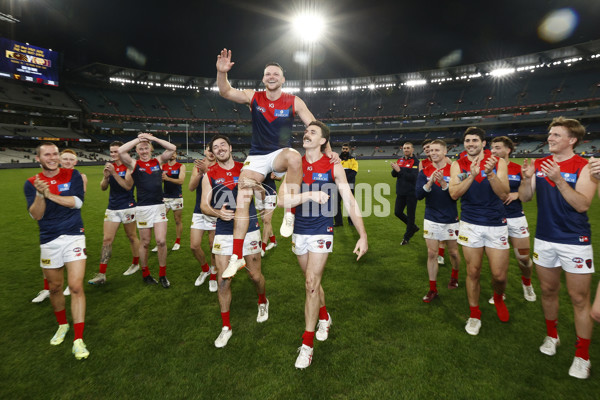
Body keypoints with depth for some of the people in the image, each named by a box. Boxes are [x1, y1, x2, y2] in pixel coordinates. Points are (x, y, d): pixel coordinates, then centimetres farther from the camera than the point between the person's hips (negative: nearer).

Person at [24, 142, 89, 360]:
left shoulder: (73, 175, -1)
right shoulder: (31, 183, 3)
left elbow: (77, 202, -13)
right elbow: (36, 215, -5)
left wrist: (49, 194, -18)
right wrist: (40, 194, -21)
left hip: (73, 237, -2)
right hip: (49, 241, 3)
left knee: (76, 287, -10)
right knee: (55, 287, 15)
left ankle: (78, 339, -4)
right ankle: (62, 325, 39)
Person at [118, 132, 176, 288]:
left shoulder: (158, 161, 6)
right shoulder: (134, 164, 1)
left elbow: (172, 148, -3)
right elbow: (121, 151, -15)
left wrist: (153, 138, -5)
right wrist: (138, 139, -8)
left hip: (159, 206, 1)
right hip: (143, 208, -1)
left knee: (161, 241, -4)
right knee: (145, 243, 10)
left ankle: (162, 275, 13)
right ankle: (145, 273, 28)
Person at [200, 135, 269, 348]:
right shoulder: (210, 175, 4)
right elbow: (204, 205, 1)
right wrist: (218, 213, -20)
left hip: (249, 229, 0)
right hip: (223, 232, 1)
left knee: (255, 275, 9)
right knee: (223, 280, 1)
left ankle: (263, 302, 43)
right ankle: (226, 327, 20)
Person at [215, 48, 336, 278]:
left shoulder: (294, 102, -1)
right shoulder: (253, 97, 3)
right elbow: (225, 92, -7)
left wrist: (328, 150, -16)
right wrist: (221, 73, -27)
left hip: (280, 154, -2)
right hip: (256, 157, 2)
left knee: (295, 157, -39)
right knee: (242, 201, -7)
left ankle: (289, 214, -24)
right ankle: (236, 257, 3)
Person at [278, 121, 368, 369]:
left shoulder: (333, 167, -7)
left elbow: (350, 203, -6)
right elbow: (281, 200, -11)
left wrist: (363, 236, -9)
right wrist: (310, 195, -25)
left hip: (321, 232, -3)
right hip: (299, 232, 4)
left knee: (311, 284, -6)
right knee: (312, 281, 18)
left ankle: (307, 344, 10)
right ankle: (324, 318, 44)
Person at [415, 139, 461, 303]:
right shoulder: (425, 171, -1)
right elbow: (418, 195, -9)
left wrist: (443, 183, -28)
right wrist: (430, 183, -25)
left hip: (450, 220, -1)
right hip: (431, 219, 1)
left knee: (453, 252, 14)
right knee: (432, 254, 4)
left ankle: (454, 275, 44)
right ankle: (433, 289, 16)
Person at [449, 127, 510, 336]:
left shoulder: (498, 162, -2)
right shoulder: (458, 165, 0)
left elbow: (504, 194, -11)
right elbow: (454, 193, -12)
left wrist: (491, 173, -25)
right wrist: (472, 175, -25)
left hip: (496, 224, 0)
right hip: (470, 224, 0)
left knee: (499, 275, 3)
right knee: (473, 272, 8)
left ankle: (498, 298, 38)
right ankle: (474, 314, 26)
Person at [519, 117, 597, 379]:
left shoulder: (584, 167, -8)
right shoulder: (539, 165, 4)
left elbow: (582, 205, -18)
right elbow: (525, 198, 0)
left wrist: (558, 179, -28)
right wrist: (527, 178, -18)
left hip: (575, 241, -4)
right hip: (544, 239, 4)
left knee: (579, 298, 4)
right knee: (548, 290, 16)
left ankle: (582, 356, 19)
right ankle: (551, 336, 35)